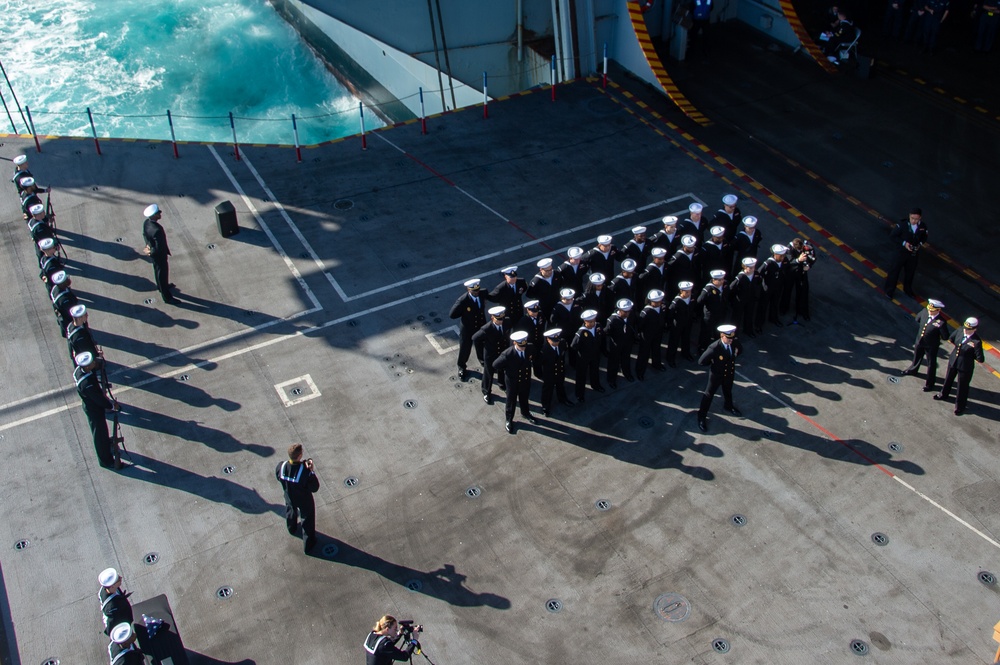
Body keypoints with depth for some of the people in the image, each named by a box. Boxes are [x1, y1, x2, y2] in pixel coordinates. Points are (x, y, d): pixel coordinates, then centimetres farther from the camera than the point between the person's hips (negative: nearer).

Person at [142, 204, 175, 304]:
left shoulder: (146, 223, -13)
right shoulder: (157, 230, -40)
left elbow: (145, 235, 5)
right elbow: (160, 248, -34)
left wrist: (148, 246, 5)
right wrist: (150, 253, -17)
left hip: (153, 253, 8)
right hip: (159, 255, -8)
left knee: (158, 270, 32)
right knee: (162, 273, 11)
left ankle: (161, 286, 58)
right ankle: (167, 297, 30)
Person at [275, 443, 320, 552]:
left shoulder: (281, 466, -28)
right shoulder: (305, 471, -40)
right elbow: (315, 488, -27)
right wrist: (312, 471, -25)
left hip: (289, 497, 4)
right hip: (304, 501, -4)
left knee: (291, 512, 37)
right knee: (307, 521, 22)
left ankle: (292, 528, 68)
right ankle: (308, 545, 41)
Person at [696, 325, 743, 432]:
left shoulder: (735, 342, -21)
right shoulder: (714, 348, -37)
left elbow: (740, 350, 5)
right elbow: (701, 361, -27)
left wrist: (731, 359, -3)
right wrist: (714, 363, -15)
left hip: (730, 372, 5)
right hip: (717, 374, -5)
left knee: (728, 391, 32)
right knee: (709, 394, 13)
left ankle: (729, 406, 61)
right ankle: (701, 417, 29)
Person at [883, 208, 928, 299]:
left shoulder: (923, 226, -12)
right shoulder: (902, 224, -23)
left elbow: (924, 237, 7)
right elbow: (892, 236, -16)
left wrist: (920, 244, -12)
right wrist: (904, 243, -24)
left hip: (913, 253, 4)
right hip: (900, 252, -4)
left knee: (910, 272, 20)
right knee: (894, 271, 9)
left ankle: (908, 289, 44)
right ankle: (889, 291, 27)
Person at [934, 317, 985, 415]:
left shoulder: (976, 342, -32)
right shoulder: (960, 330, -16)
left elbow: (980, 360, -27)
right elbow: (951, 339, 7)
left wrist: (969, 356, -13)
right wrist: (959, 347, -1)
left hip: (965, 367, -6)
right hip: (953, 361, 6)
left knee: (963, 386, 15)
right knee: (948, 379, 29)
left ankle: (960, 406, 37)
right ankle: (943, 394, 57)